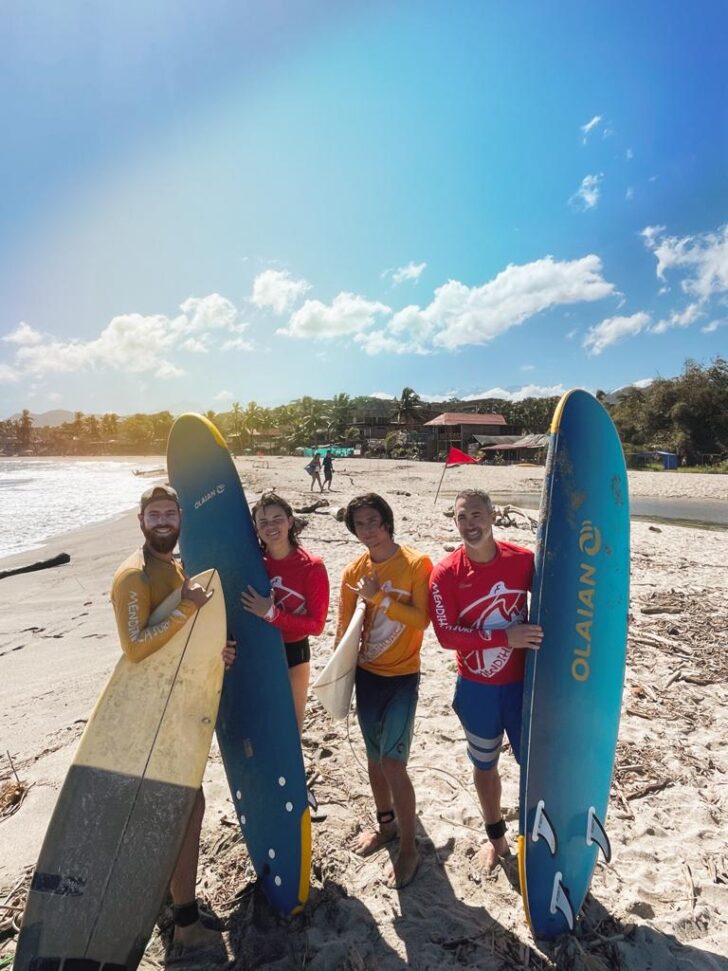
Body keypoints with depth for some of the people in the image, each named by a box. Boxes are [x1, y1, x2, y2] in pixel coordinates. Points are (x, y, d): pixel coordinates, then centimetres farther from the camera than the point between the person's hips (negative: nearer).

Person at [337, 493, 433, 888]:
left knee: (393, 762, -5)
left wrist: (378, 596, -24)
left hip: (402, 676, -4)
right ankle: (386, 823, 42)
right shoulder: (354, 572, -2)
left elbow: (422, 620, -20)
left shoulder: (416, 564, -14)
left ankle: (408, 849, 18)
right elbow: (345, 629, 5)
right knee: (374, 756, 18)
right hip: (366, 675, 5)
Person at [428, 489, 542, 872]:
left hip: (523, 682, 0)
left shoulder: (524, 560, -13)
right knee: (484, 764, 20)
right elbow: (446, 634, -18)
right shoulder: (445, 572, -15)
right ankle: (495, 836, 45)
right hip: (476, 688, 1)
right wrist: (505, 637, -25)